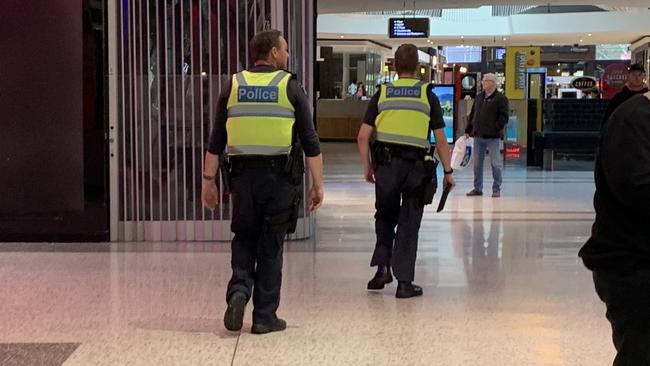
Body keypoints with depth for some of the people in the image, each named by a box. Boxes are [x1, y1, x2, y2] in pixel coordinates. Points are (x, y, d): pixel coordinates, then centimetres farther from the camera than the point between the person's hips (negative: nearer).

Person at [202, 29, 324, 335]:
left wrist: (208, 180, 12)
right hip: (280, 177, -2)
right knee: (270, 247, 7)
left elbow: (216, 141, 6)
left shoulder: (234, 86, 7)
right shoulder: (290, 87, 0)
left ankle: (239, 290, -8)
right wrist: (318, 184, 3)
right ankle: (265, 317, 11)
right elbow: (310, 142, -2)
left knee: (244, 240, 16)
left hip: (243, 176, 2)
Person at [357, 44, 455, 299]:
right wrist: (448, 171, 8)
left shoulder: (382, 94, 6)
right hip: (416, 165, -1)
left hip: (386, 164, 1)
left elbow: (363, 136, 2)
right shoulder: (427, 94, 4)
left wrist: (367, 167, 13)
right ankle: (404, 282, 7)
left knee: (385, 218, 20)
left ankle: (382, 267, 10)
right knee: (409, 224, 5)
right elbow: (440, 139, 1)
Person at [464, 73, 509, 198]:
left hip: (493, 137, -6)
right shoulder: (479, 97, 14)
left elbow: (504, 117, -10)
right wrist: (468, 130, 12)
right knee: (477, 163, 9)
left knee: (495, 164, -2)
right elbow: (472, 115, 18)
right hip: (478, 136, 6)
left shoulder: (500, 98, -5)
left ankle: (496, 189, 6)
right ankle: (477, 188, 17)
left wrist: (496, 129, -17)